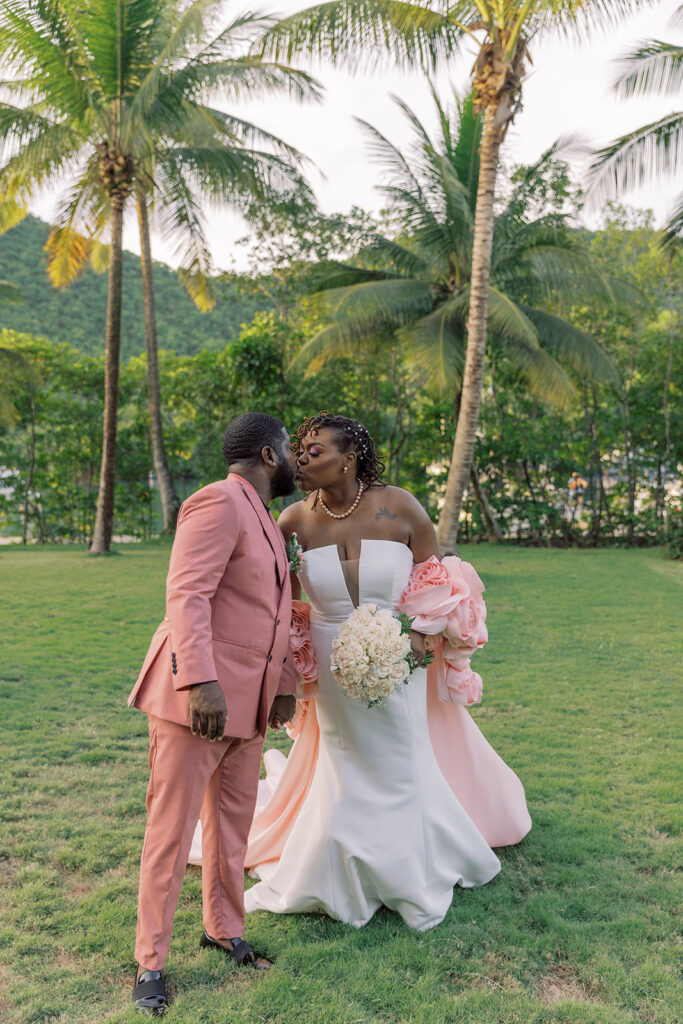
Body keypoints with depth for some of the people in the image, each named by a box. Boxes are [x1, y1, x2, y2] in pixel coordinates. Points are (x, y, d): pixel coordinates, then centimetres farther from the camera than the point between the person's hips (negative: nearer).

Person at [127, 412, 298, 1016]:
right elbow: (186, 595, -21)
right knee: (173, 829, 2)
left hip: (247, 702, 9)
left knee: (233, 820, 17)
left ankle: (224, 929, 36)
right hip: (196, 695, -9)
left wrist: (283, 685, 17)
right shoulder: (220, 503, -13)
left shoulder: (266, 521, 18)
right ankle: (151, 962, 17)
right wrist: (202, 682, -28)